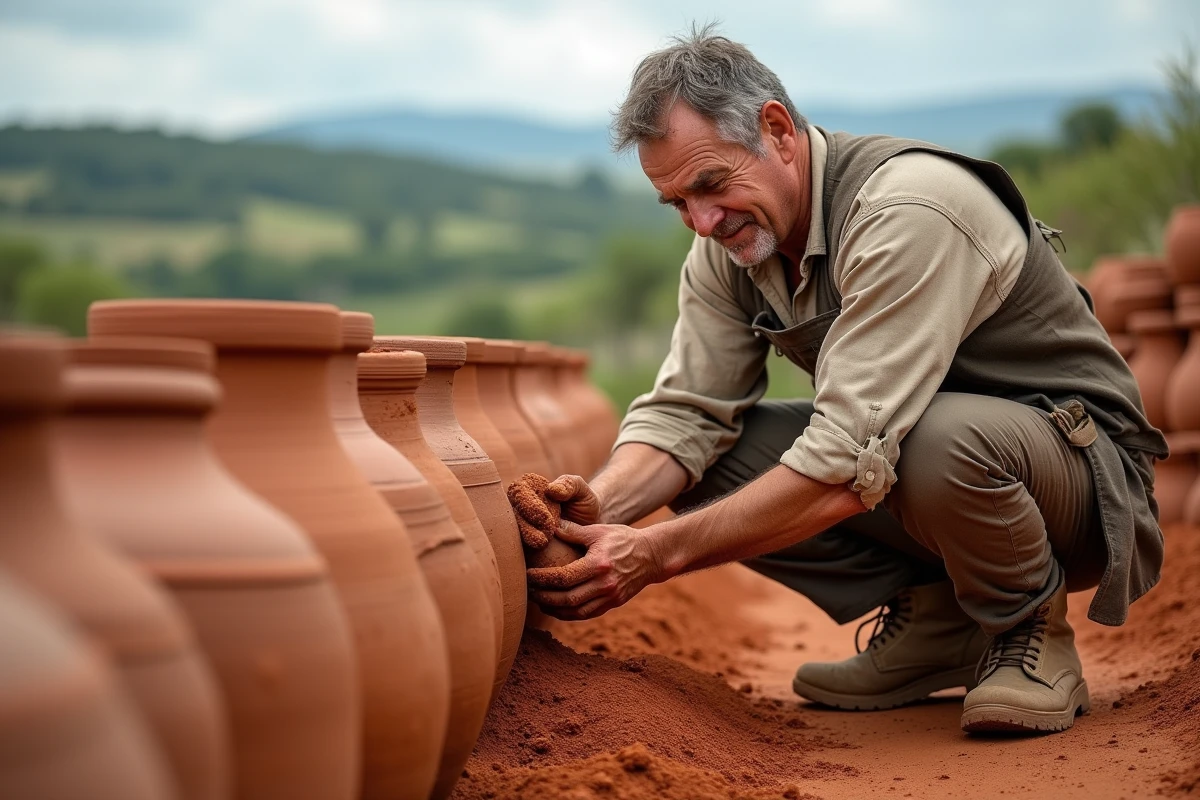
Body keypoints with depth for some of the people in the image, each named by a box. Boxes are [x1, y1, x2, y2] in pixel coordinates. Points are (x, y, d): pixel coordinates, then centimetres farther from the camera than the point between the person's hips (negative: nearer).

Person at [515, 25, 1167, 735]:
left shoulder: (907, 214, -30)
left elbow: (847, 465, -36)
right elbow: (684, 412, -7)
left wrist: (657, 554, -35)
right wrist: (600, 508, -28)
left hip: (1086, 461, -7)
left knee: (942, 439, -40)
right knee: (704, 460, -10)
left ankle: (1034, 628, -7)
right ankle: (935, 621, 3)